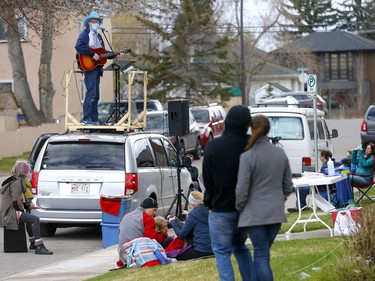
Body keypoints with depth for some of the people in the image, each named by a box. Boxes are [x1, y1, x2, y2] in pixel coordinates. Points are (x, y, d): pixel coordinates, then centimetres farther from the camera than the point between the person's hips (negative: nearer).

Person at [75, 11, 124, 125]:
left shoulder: (98, 36, 22)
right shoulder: (85, 34, -5)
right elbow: (78, 47, -22)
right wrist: (93, 54, -23)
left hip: (97, 67, 9)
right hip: (89, 67, -9)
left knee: (95, 95, 9)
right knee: (91, 93, -14)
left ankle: (94, 118, 13)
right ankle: (86, 118, -13)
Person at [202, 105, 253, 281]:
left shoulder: (213, 147, -14)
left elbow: (207, 180, -5)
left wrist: (209, 202, 11)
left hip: (221, 209, -4)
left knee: (221, 251, 4)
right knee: (240, 246, 23)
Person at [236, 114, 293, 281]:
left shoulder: (247, 157, -14)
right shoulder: (280, 153, 2)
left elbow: (242, 190, -13)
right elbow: (288, 186, 8)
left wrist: (239, 209, 4)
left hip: (254, 214, -5)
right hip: (275, 213, 5)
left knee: (262, 256, -1)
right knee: (260, 254, 15)